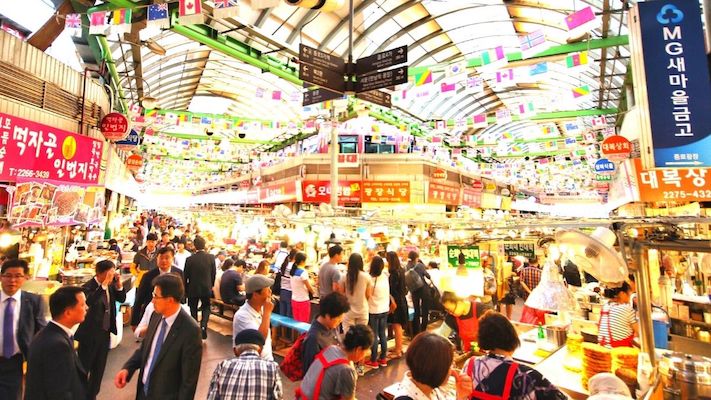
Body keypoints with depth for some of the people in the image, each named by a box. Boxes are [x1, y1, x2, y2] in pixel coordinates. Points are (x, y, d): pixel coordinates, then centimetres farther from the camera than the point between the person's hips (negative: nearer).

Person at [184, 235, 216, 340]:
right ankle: (203, 326, -2)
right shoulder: (211, 257, -11)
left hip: (193, 289, 0)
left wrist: (185, 289, 10)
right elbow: (214, 273, -3)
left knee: (193, 308, 19)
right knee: (206, 307, 18)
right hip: (206, 288, 1)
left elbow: (185, 276, -5)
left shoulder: (190, 259, -13)